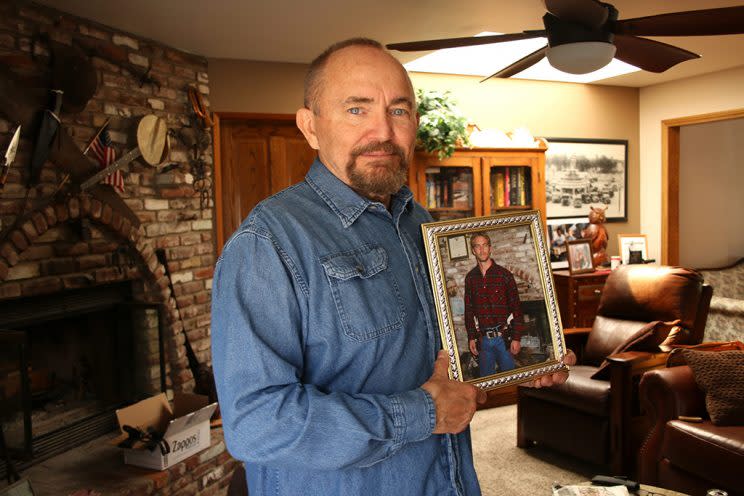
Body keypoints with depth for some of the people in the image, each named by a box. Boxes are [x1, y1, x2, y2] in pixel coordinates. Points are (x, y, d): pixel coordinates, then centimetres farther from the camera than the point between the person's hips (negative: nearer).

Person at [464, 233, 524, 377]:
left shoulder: (504, 274, -3)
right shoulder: (470, 278, 5)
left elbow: (516, 308, -4)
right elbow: (469, 310, 9)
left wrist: (516, 338, -8)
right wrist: (471, 337, 5)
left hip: (504, 337, -2)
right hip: (483, 338, 2)